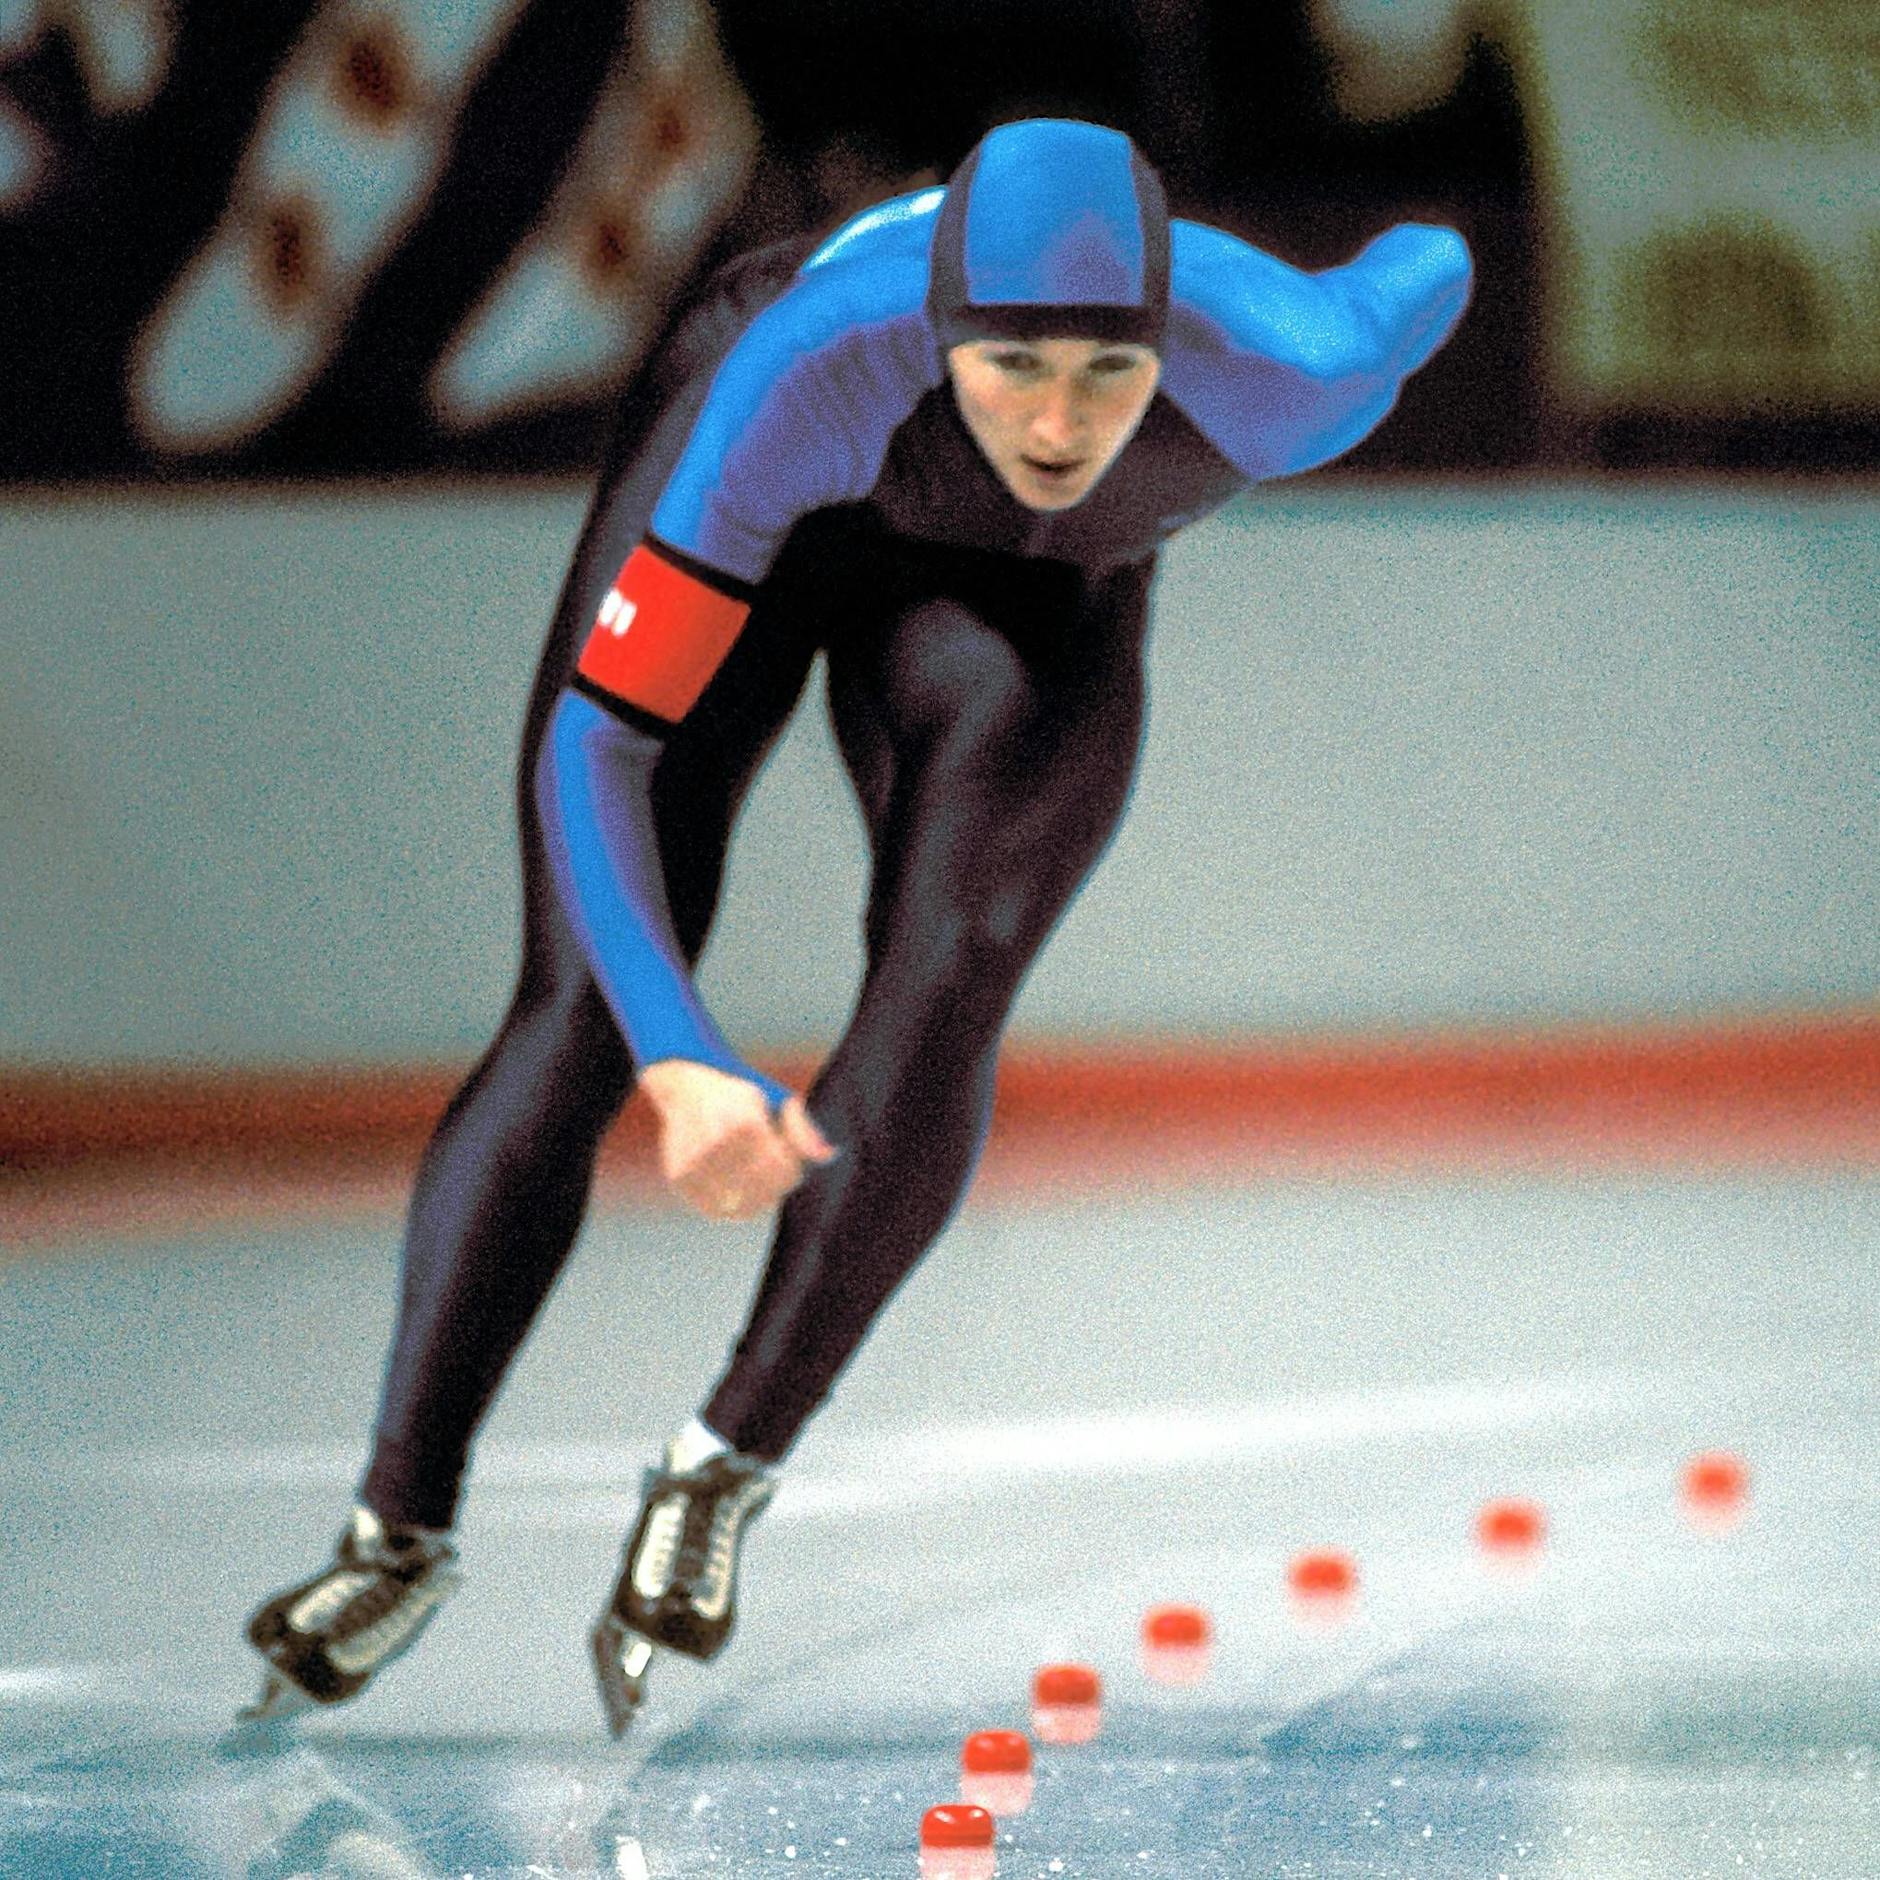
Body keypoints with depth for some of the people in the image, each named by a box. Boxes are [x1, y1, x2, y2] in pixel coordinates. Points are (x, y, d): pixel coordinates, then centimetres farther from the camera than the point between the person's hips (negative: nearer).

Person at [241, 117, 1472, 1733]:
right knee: (585, 1025, -11)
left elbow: (1425, 275, -13)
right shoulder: (807, 363, -43)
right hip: (775, 515, -1)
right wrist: (681, 1061, -51)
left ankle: (728, 1469, -7)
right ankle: (402, 1530, 1)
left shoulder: (1286, 375, -39)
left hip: (1039, 604, 1)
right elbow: (593, 749, -40)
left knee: (945, 991, -23)